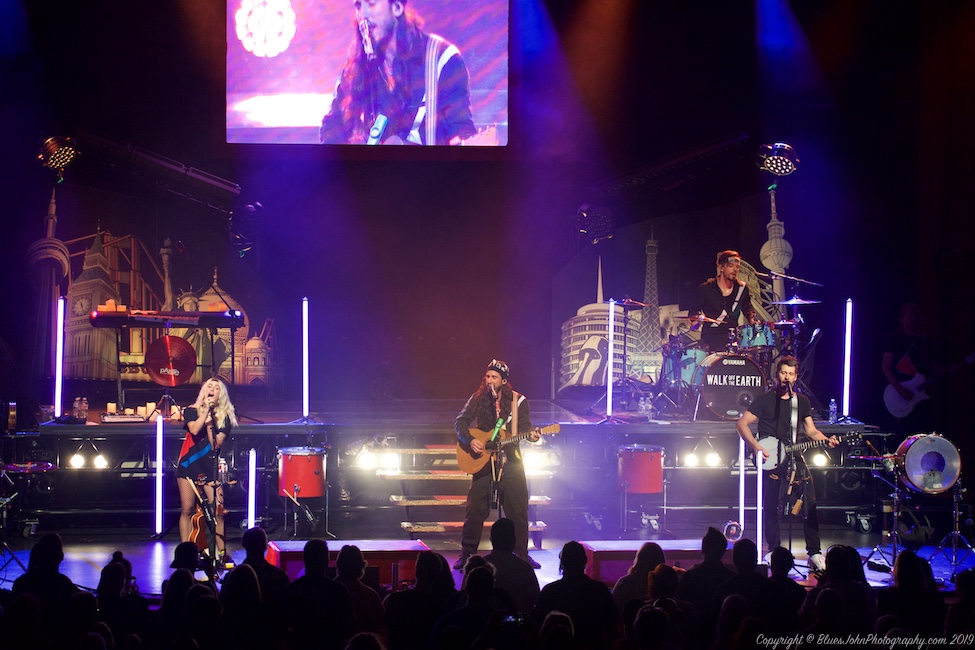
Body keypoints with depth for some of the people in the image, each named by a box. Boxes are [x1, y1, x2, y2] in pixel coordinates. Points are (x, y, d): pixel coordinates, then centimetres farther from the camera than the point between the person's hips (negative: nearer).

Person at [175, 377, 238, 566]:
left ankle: (222, 553, -2)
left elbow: (216, 444, -6)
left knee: (218, 511, -7)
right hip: (189, 464, 0)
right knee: (187, 510, -1)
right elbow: (194, 430, -15)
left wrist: (209, 422, -12)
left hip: (210, 466, 0)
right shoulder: (191, 411, 5)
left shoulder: (225, 416, 5)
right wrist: (206, 410, -12)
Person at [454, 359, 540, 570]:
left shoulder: (518, 401, 1)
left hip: (510, 460, 0)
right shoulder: (477, 399, 3)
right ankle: (466, 554, 7)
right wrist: (470, 441, -14)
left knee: (518, 509, 0)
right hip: (482, 460, 0)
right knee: (475, 508, -1)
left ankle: (521, 553, 10)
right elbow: (460, 422, 2)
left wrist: (530, 435, -25)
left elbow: (525, 427, -2)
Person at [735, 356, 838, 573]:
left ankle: (814, 553, 1)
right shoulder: (766, 399, -1)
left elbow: (811, 431, 15)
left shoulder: (802, 401, 13)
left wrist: (826, 440, -6)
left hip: (794, 458, 3)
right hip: (771, 461, -3)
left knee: (810, 506, -5)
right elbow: (742, 424, -3)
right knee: (771, 509, -2)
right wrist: (757, 447, -14)